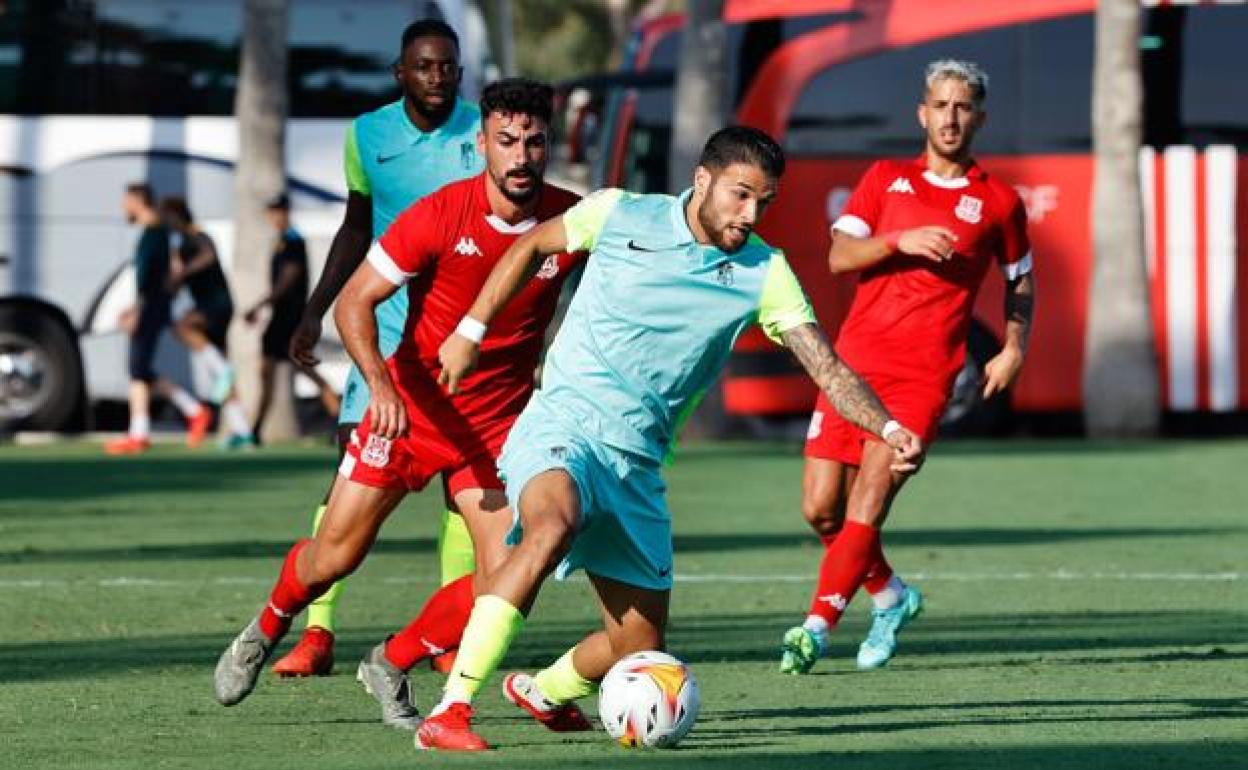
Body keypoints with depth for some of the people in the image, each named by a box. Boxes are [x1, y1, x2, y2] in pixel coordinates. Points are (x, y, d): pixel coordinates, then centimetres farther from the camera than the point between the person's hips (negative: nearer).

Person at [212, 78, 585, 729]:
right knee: (334, 556, 1)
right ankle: (263, 635, 35)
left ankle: (392, 665, 12)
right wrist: (380, 382, -30)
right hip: (411, 404, -2)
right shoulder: (438, 216, -18)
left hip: (498, 423, 2)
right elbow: (354, 301, -13)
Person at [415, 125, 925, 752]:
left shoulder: (764, 273, 0)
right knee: (553, 527, -38)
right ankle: (448, 712, -38)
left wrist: (888, 429, -25)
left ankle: (541, 692, 40)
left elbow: (829, 369, -8)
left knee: (641, 647, 5)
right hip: (563, 422, -4)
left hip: (637, 463, 4)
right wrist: (471, 331, 12)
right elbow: (532, 247, 15)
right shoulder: (619, 214, -3)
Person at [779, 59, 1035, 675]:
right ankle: (891, 597, 24)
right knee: (821, 508, 1)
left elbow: (1020, 281, 22)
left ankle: (816, 626, -14)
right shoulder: (886, 179, 12)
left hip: (924, 376, -3)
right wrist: (899, 241, -15)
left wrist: (1014, 350, 7)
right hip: (856, 362, 3)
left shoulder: (998, 202, 9)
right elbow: (839, 255, 1)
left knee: (867, 504, -16)